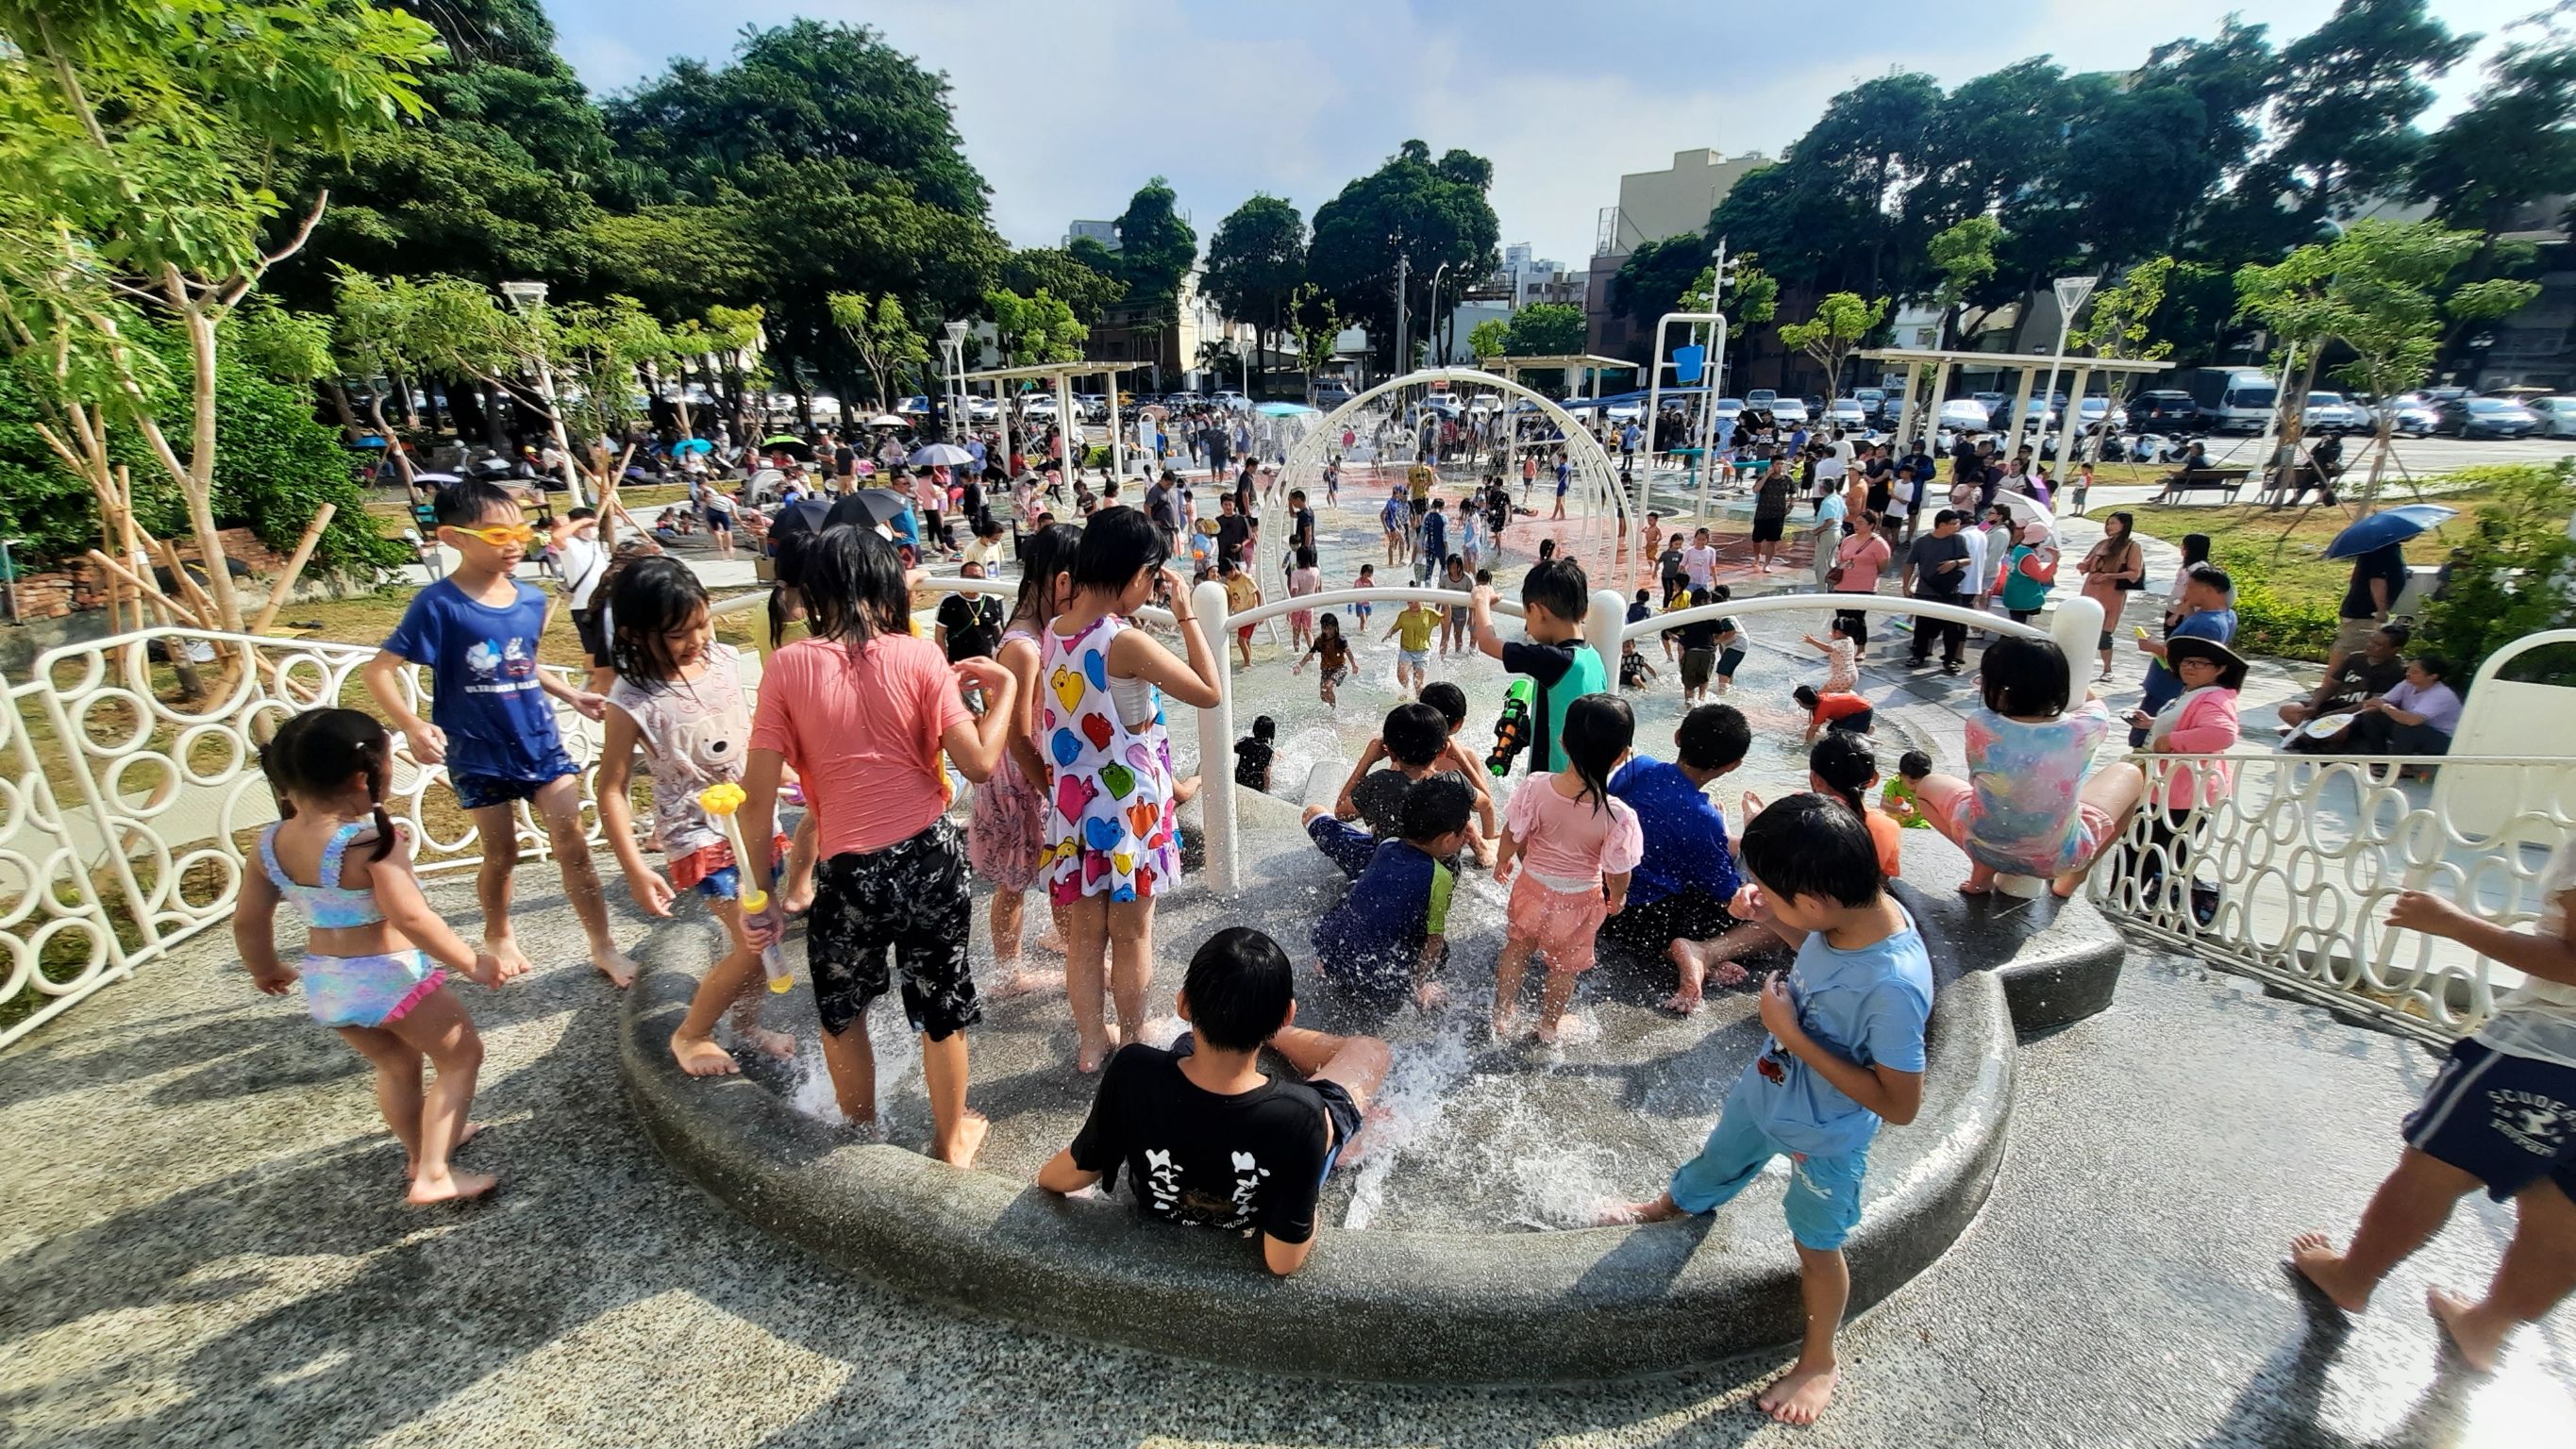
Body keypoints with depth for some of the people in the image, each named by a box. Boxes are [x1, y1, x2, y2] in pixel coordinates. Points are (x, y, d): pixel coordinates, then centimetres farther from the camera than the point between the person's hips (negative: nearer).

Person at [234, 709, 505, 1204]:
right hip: (391, 976, -7)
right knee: (461, 1056, 12)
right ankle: (433, 1176, 7)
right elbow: (411, 917, -28)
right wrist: (471, 962, -18)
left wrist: (265, 969, 26)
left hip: (325, 985, 7)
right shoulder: (370, 841, -24)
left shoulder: (272, 844, -2)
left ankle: (419, 1152, 46)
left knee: (397, 1066, 28)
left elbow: (248, 921, 8)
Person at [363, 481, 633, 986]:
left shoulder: (532, 599, 0)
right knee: (501, 854, 12)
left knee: (572, 846, 1)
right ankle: (498, 934, 39)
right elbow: (378, 670, -15)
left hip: (541, 743, 3)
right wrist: (412, 726, -28)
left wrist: (572, 696, 7)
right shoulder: (438, 604, -15)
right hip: (479, 755, -3)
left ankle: (604, 946, 10)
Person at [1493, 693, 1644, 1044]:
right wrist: (1617, 898, 6)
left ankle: (1503, 1015, 42)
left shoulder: (1536, 789, -27)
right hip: (1580, 899, -1)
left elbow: (1512, 836, -11)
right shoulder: (1618, 815, -32)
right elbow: (1618, 872, -17)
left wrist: (1502, 862, 11)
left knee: (1516, 948, 27)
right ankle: (1549, 1026, 45)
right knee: (1564, 965, 25)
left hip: (1533, 886, 1)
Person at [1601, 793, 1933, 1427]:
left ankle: (1819, 1362, 49)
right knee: (1715, 1164, 32)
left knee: (1816, 1245, 20)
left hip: (1824, 1135, -6)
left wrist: (1792, 1034, -32)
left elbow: (1899, 1105, -31)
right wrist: (1767, 913, -17)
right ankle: (1663, 1208, 64)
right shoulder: (1855, 906, -21)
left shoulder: (1895, 984, -41)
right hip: (1767, 1088, 6)